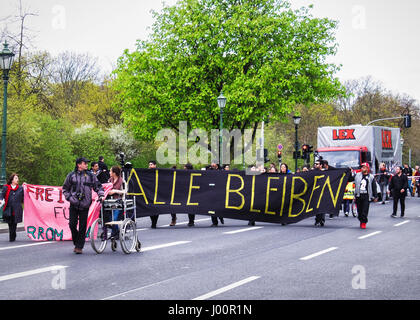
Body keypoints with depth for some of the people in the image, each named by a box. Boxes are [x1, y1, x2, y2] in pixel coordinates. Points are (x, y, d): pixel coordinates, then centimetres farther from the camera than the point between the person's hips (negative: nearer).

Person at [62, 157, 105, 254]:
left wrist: (101, 195, -4)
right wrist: (69, 198, 0)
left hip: (85, 205, 0)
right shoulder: (71, 175, 5)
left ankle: (79, 247, 8)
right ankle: (76, 242, 18)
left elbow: (98, 186, 12)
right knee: (72, 224, -3)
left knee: (82, 226, 0)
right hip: (74, 205, 0)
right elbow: (65, 188, 13)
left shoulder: (90, 176, 6)